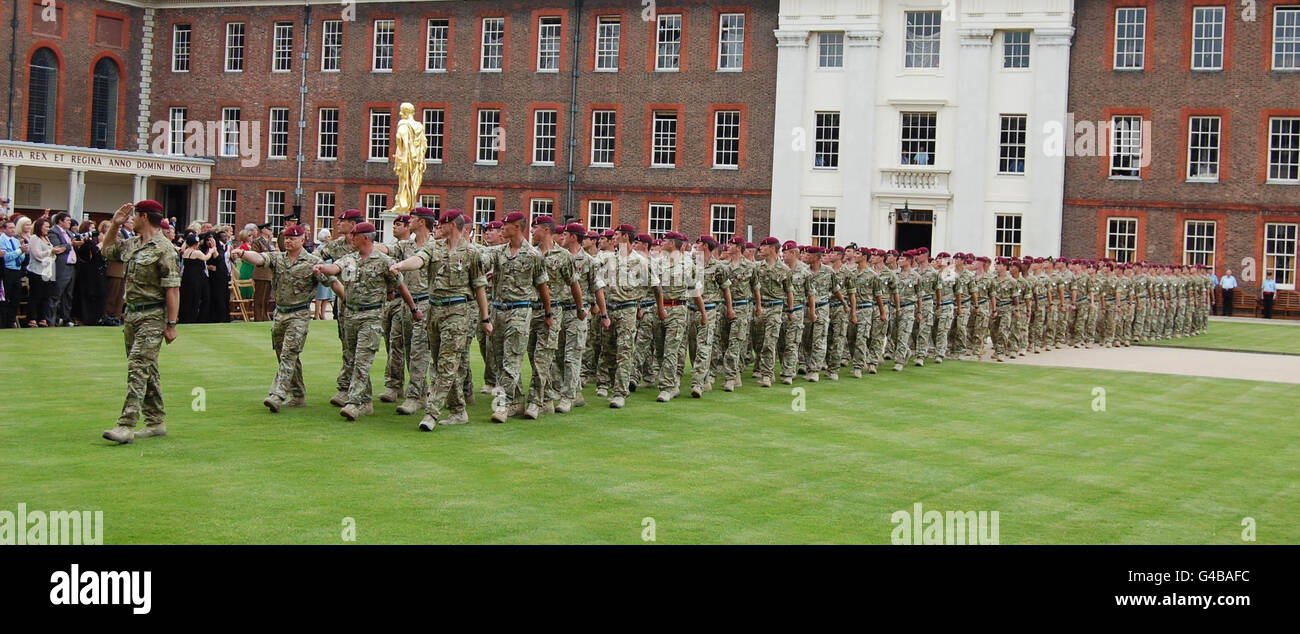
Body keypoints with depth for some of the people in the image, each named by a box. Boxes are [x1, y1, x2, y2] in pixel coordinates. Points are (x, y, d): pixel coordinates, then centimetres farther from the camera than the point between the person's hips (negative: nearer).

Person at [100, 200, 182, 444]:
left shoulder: (163, 249, -14)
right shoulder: (132, 244, 12)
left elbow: (172, 289, -17)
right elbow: (107, 250, 32)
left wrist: (171, 324, -19)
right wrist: (115, 225, 16)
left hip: (152, 317, -9)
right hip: (132, 313, 9)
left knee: (138, 367, -15)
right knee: (147, 370, 13)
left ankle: (126, 426, -20)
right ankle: (156, 422, 21)